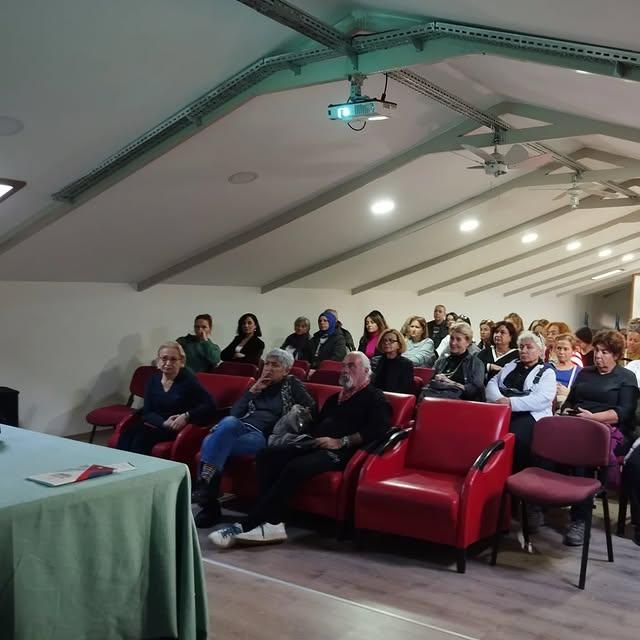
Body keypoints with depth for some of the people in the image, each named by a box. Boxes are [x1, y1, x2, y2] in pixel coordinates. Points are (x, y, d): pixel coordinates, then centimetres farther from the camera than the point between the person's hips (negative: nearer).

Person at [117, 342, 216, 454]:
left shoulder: (188, 379, -4)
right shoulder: (153, 379, 9)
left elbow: (210, 405, -11)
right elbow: (147, 412, 4)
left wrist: (187, 416, -24)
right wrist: (164, 423, -17)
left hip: (176, 429, -4)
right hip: (155, 424, 5)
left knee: (142, 436, -29)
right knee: (127, 433, -25)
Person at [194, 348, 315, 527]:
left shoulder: (292, 384, 16)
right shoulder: (258, 384, 27)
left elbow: (311, 409, 5)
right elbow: (234, 413, 16)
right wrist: (253, 390, 9)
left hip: (262, 436, -4)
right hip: (240, 427, 4)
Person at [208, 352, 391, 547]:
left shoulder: (374, 397, 6)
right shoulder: (335, 398, 31)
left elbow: (378, 430, -11)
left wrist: (341, 442, -16)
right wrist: (310, 436, 7)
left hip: (341, 452, -8)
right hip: (316, 446, 8)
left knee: (296, 467, -33)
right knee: (266, 456, -13)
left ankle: (248, 524, -32)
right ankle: (272, 522, -26)